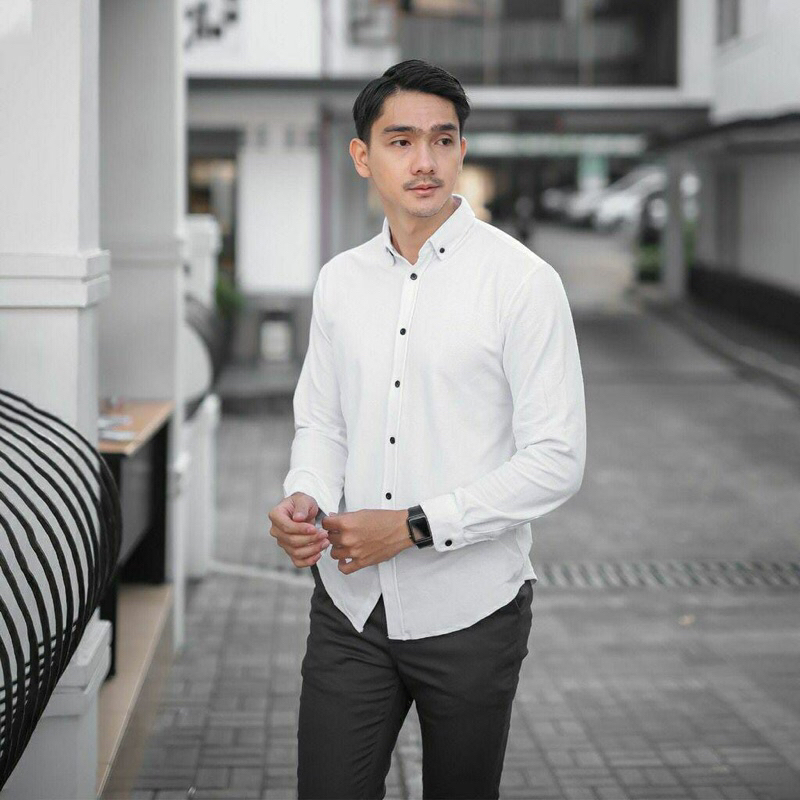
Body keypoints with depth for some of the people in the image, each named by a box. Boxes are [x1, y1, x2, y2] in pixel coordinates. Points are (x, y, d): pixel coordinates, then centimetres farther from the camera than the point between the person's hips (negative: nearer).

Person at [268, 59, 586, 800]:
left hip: (470, 608, -3)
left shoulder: (522, 281, -10)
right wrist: (304, 498, -8)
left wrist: (414, 526, -17)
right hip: (349, 602, 3)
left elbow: (556, 461, -12)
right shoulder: (340, 280, 6)